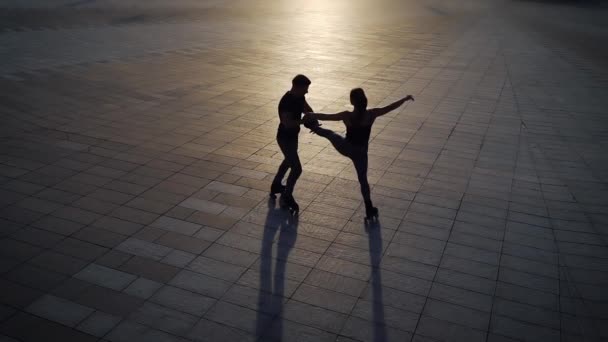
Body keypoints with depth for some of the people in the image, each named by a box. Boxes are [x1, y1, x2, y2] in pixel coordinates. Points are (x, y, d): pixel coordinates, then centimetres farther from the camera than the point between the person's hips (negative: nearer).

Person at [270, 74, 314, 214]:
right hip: (285, 138, -10)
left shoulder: (299, 97, -2)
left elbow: (309, 110, 3)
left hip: (292, 136, 10)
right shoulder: (286, 102, -29)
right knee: (297, 168, -10)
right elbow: (287, 123, -36)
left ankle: (276, 186, 48)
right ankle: (286, 198, 4)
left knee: (289, 161, 29)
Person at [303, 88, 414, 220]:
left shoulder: (346, 116, -20)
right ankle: (369, 210, 19)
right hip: (360, 152, 2)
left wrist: (310, 115, 4)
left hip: (345, 148, -2)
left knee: (330, 133, 26)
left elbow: (325, 116, -11)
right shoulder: (372, 114, -18)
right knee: (363, 179, 15)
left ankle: (313, 127, 49)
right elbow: (391, 106, -6)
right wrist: (406, 98, 9)